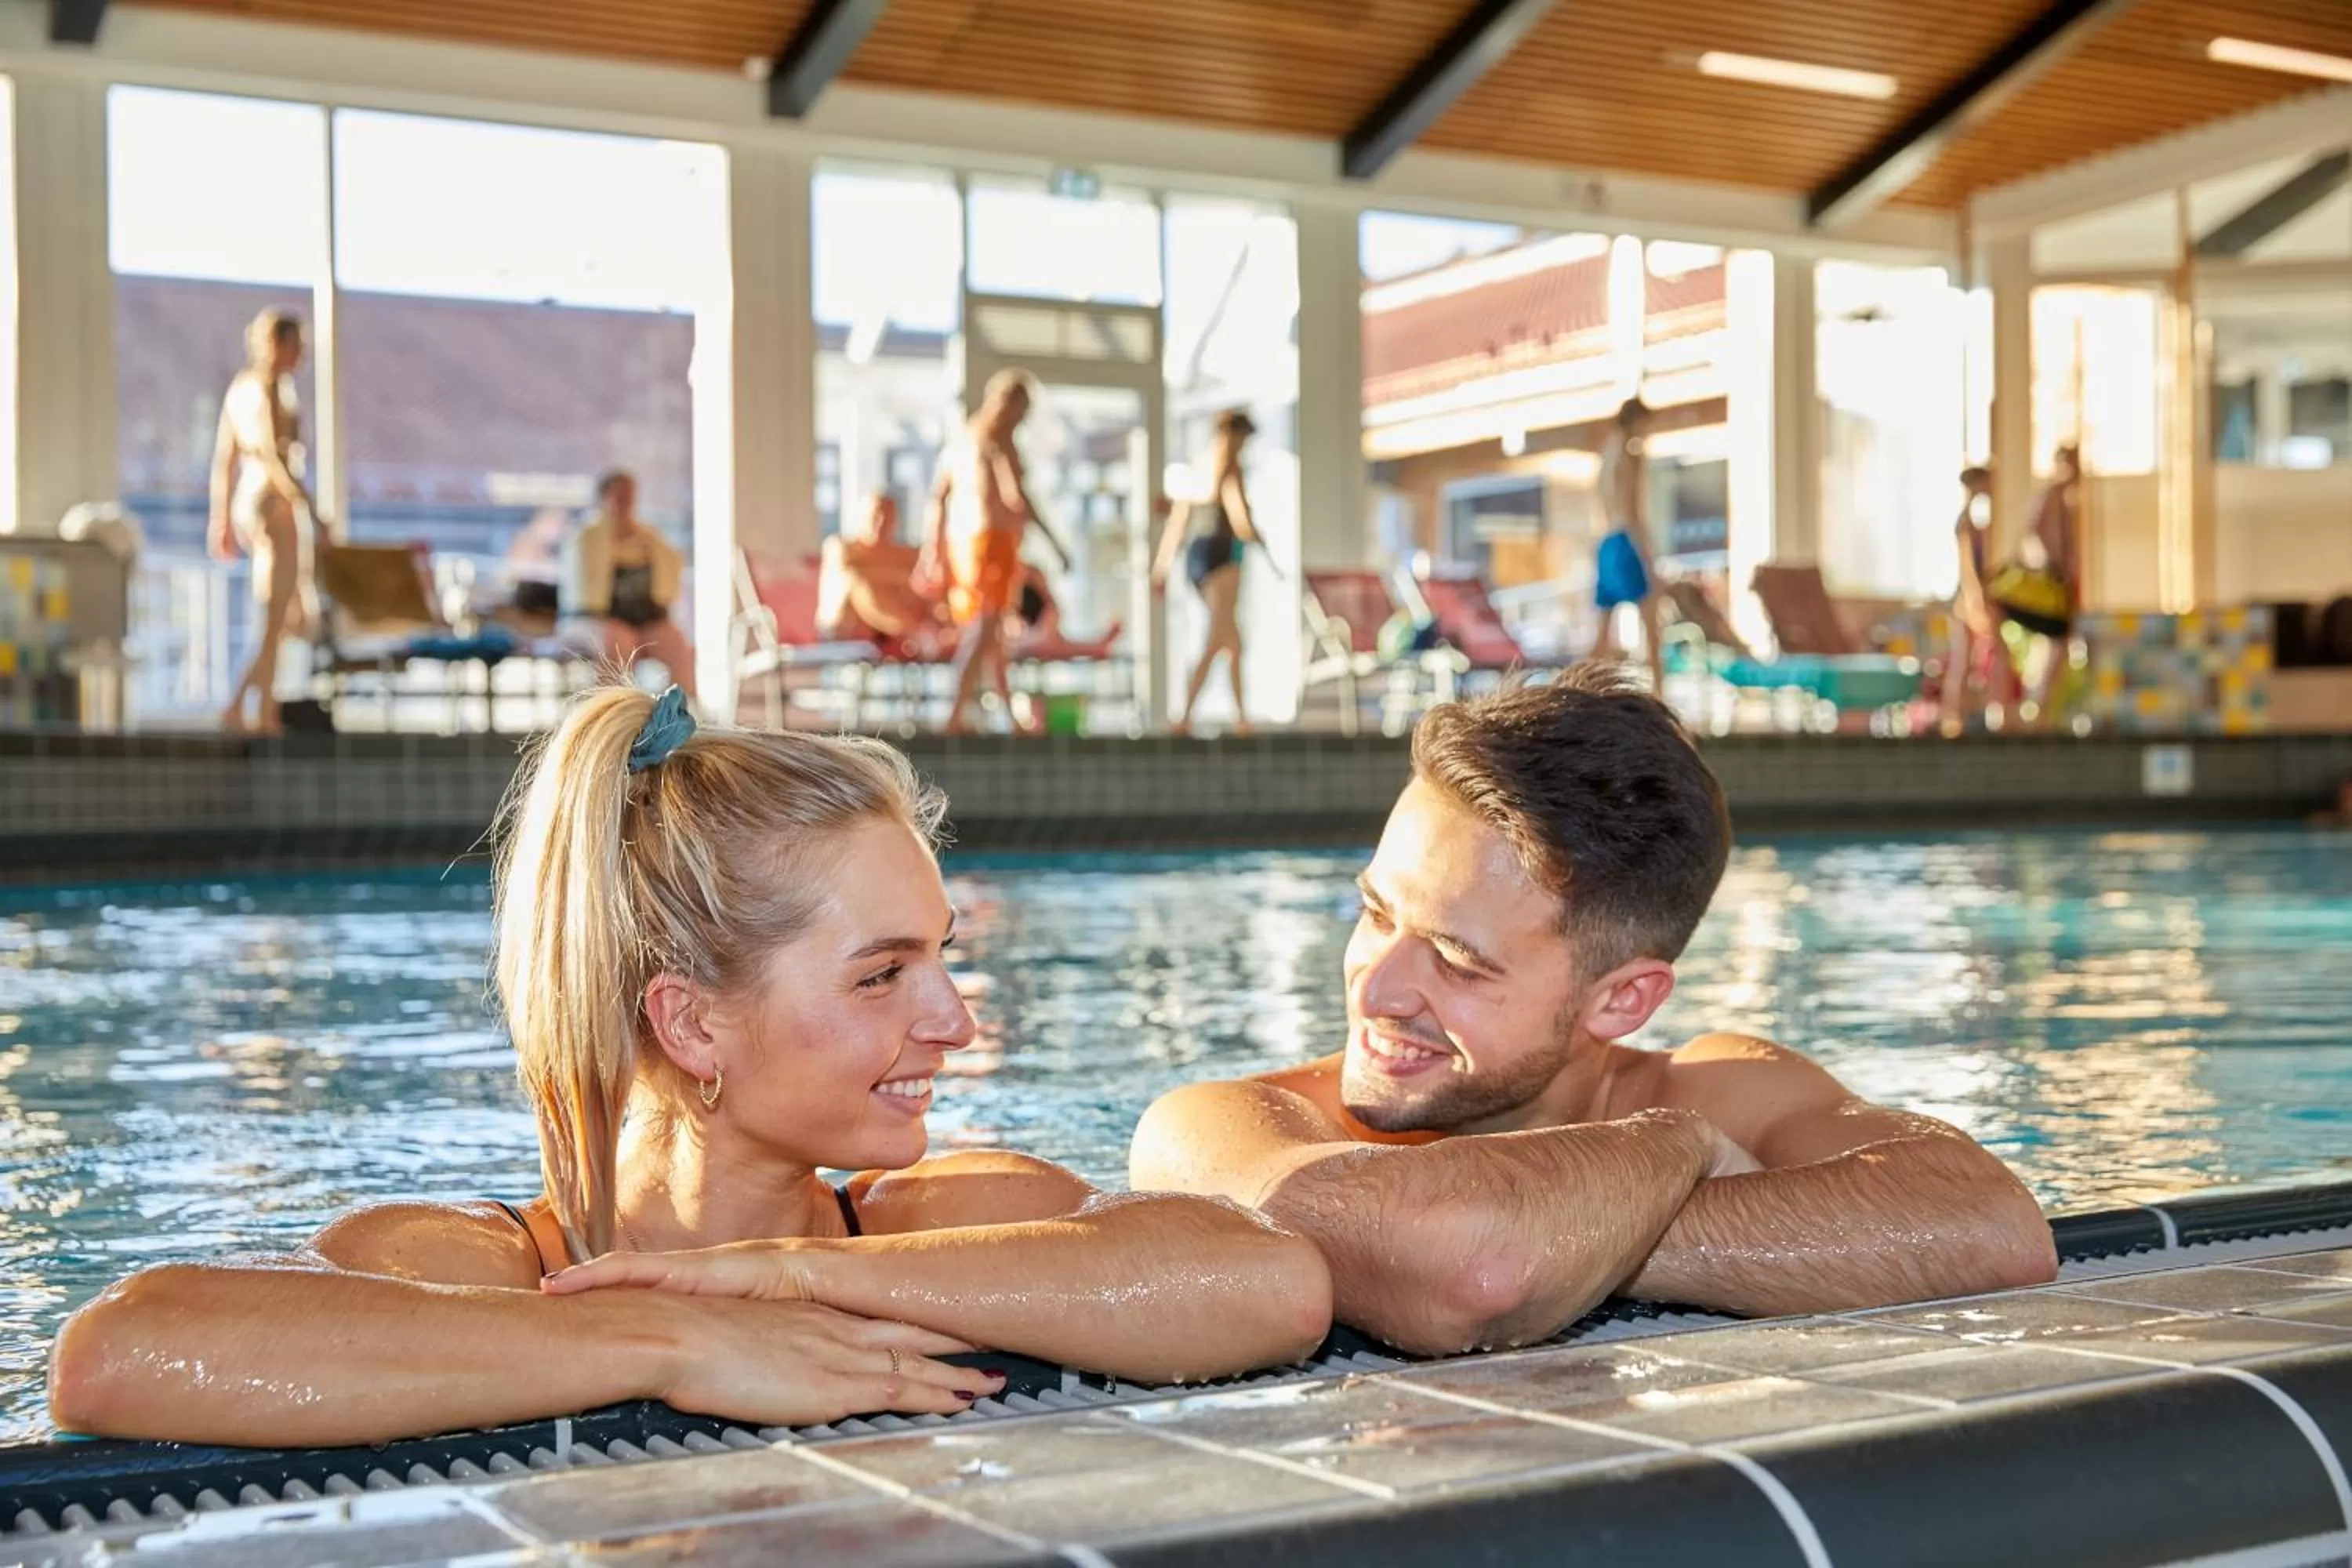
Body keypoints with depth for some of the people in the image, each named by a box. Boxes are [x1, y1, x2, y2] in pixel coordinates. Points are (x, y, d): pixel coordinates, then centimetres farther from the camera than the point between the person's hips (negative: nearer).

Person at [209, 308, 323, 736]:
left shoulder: (240, 386, 14)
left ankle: (267, 713, 13)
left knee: (284, 619, 16)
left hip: (247, 504, 9)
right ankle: (235, 708, -6)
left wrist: (221, 519, 20)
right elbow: (271, 457, -22)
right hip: (275, 505, -9)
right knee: (276, 621, -4)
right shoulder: (268, 388, -13)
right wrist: (312, 511, -22)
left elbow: (223, 459, 16)